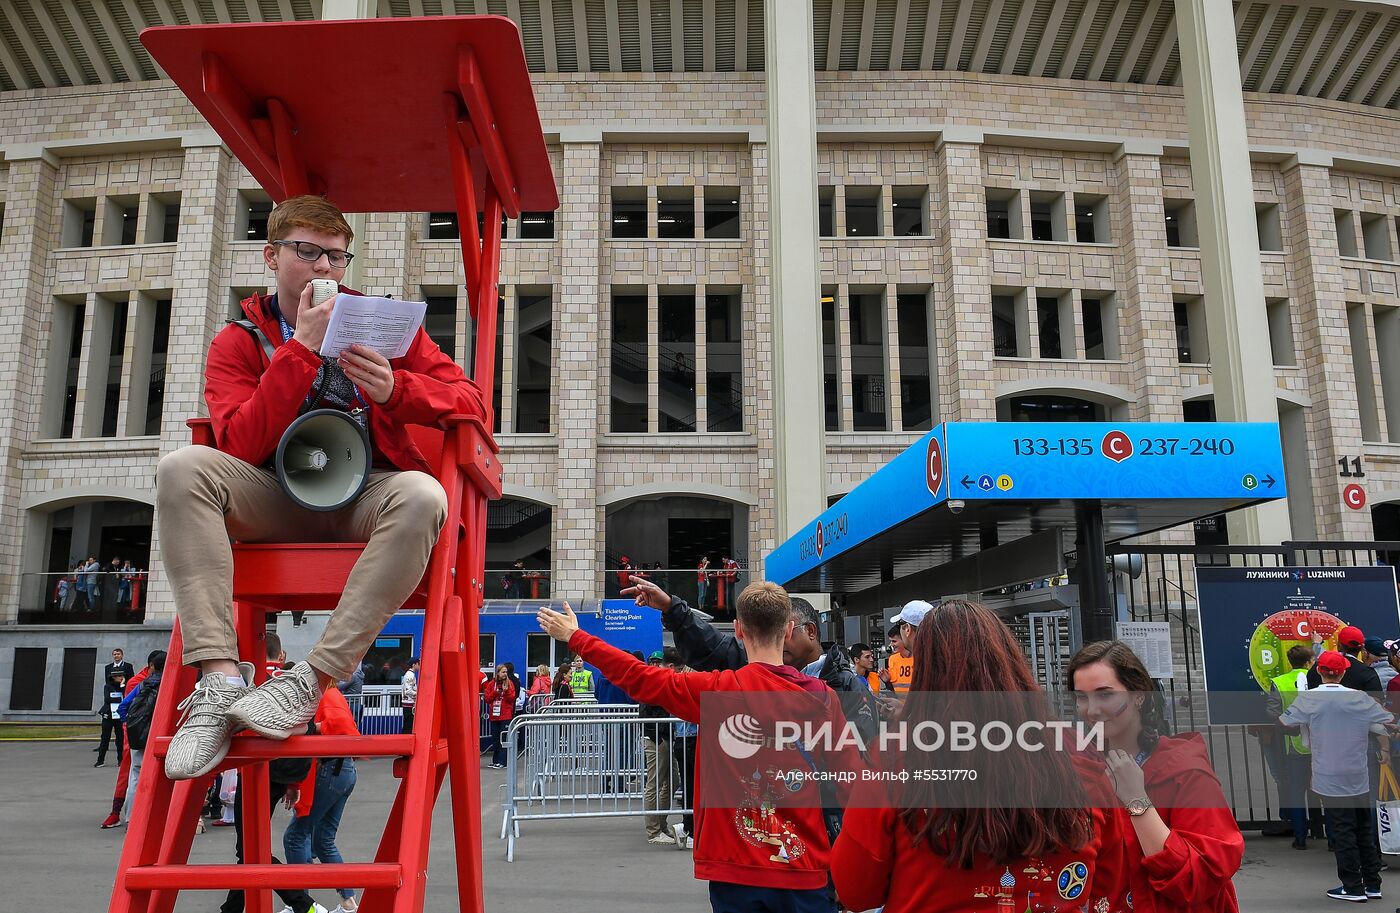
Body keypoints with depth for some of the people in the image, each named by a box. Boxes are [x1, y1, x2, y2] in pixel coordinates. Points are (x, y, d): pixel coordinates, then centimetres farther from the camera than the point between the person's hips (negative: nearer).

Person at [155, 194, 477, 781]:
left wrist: (394, 388, -20)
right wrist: (302, 348, -16)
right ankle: (220, 678, -33)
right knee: (183, 467, -26)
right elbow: (239, 447, -12)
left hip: (368, 499, -1)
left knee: (422, 495, -35)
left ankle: (311, 681, -35)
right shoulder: (238, 342, 6)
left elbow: (471, 404, -1)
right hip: (278, 501, 1)